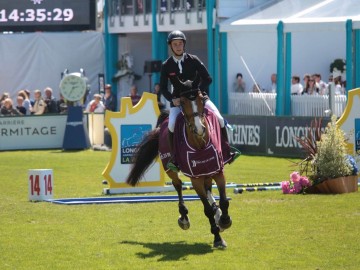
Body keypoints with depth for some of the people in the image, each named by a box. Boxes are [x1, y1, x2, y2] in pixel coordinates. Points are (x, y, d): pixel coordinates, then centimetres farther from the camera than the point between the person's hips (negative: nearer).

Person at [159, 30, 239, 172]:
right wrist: (172, 99, -18)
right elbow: (163, 88, 0)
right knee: (172, 124, -26)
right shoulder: (166, 65, -4)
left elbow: (207, 79, -5)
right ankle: (173, 158, -13)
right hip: (177, 100, 0)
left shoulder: (193, 60, -6)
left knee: (219, 118, -14)